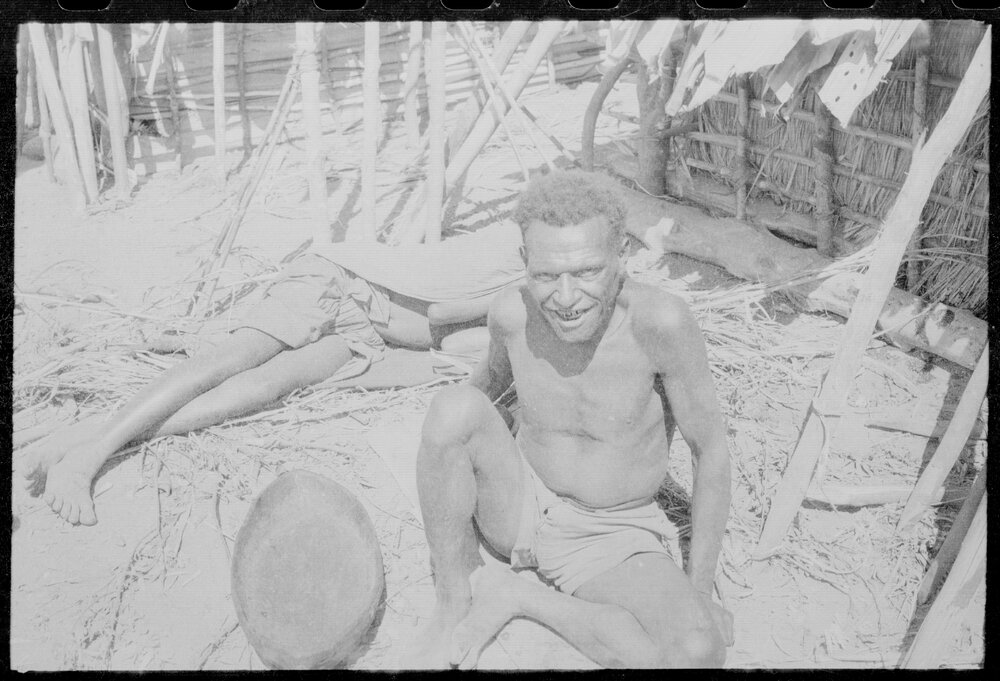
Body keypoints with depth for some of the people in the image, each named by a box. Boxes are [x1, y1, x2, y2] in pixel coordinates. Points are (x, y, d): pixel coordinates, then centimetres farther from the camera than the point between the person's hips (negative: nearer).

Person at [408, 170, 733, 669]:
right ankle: (454, 602, -11)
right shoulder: (511, 311, -15)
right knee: (455, 406, -28)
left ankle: (511, 598, -9)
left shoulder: (661, 321, -26)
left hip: (615, 543, -1)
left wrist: (699, 589, -13)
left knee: (699, 655, -29)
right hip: (520, 508, 2)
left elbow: (711, 449, -15)